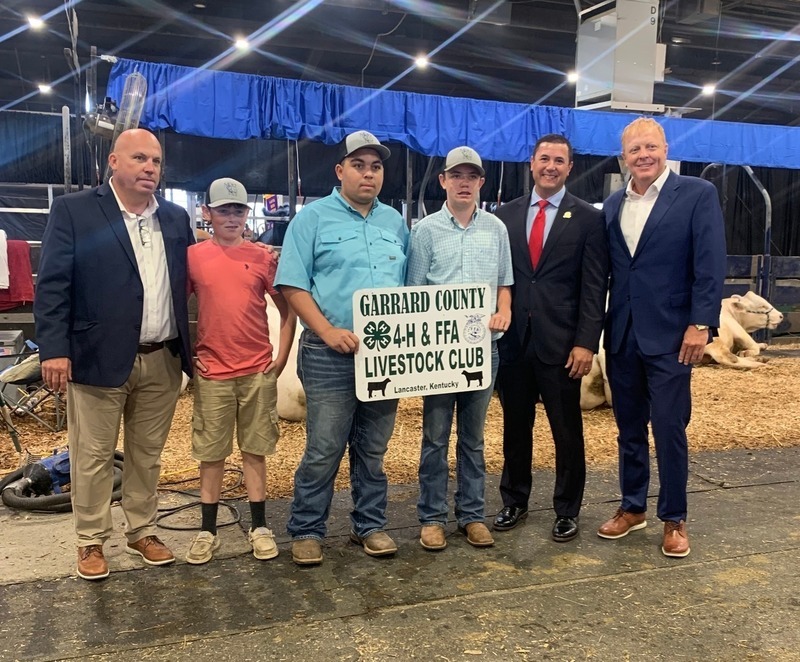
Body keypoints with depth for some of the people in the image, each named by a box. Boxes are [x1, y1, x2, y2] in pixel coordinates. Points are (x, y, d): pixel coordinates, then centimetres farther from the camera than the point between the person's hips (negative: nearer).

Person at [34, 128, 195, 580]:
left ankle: (143, 532, 30)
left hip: (163, 361, 4)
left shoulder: (176, 218, 10)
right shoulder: (74, 211, -2)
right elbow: (53, 285, -6)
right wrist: (54, 349, -14)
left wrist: (191, 350, 4)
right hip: (98, 358, -3)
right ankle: (92, 542, 24)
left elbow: (187, 283, 11)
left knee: (148, 455, 15)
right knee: (93, 458, 7)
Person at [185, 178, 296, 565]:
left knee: (255, 451, 9)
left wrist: (281, 359, 1)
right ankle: (207, 532, 19)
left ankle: (259, 527, 19)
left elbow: (287, 311, 7)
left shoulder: (263, 257, 2)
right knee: (211, 454, 8)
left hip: (259, 372, 0)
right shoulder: (193, 257, 1)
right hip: (211, 373, 0)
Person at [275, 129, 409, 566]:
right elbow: (292, 285, -6)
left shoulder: (395, 222, 13)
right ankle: (307, 530, 17)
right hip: (330, 355, -4)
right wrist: (328, 332, -16)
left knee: (373, 449, 14)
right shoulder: (314, 217, -1)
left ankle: (370, 525, 28)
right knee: (323, 450, 0)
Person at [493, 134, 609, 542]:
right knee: (515, 428, 14)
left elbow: (594, 288, -4)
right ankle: (514, 502, 29)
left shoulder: (588, 218, 0)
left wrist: (586, 343, -11)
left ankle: (567, 511, 23)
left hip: (561, 343, -2)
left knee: (567, 432, 7)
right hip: (512, 340, 3)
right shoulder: (506, 214, 8)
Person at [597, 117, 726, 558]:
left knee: (669, 430, 2)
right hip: (621, 336, 5)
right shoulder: (612, 205, 10)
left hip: (670, 336, -4)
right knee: (629, 429, 14)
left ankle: (674, 519, 19)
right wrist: (597, 329, 6)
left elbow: (710, 266, -9)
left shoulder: (698, 194, -4)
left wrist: (701, 325, -15)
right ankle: (632, 508, 29)